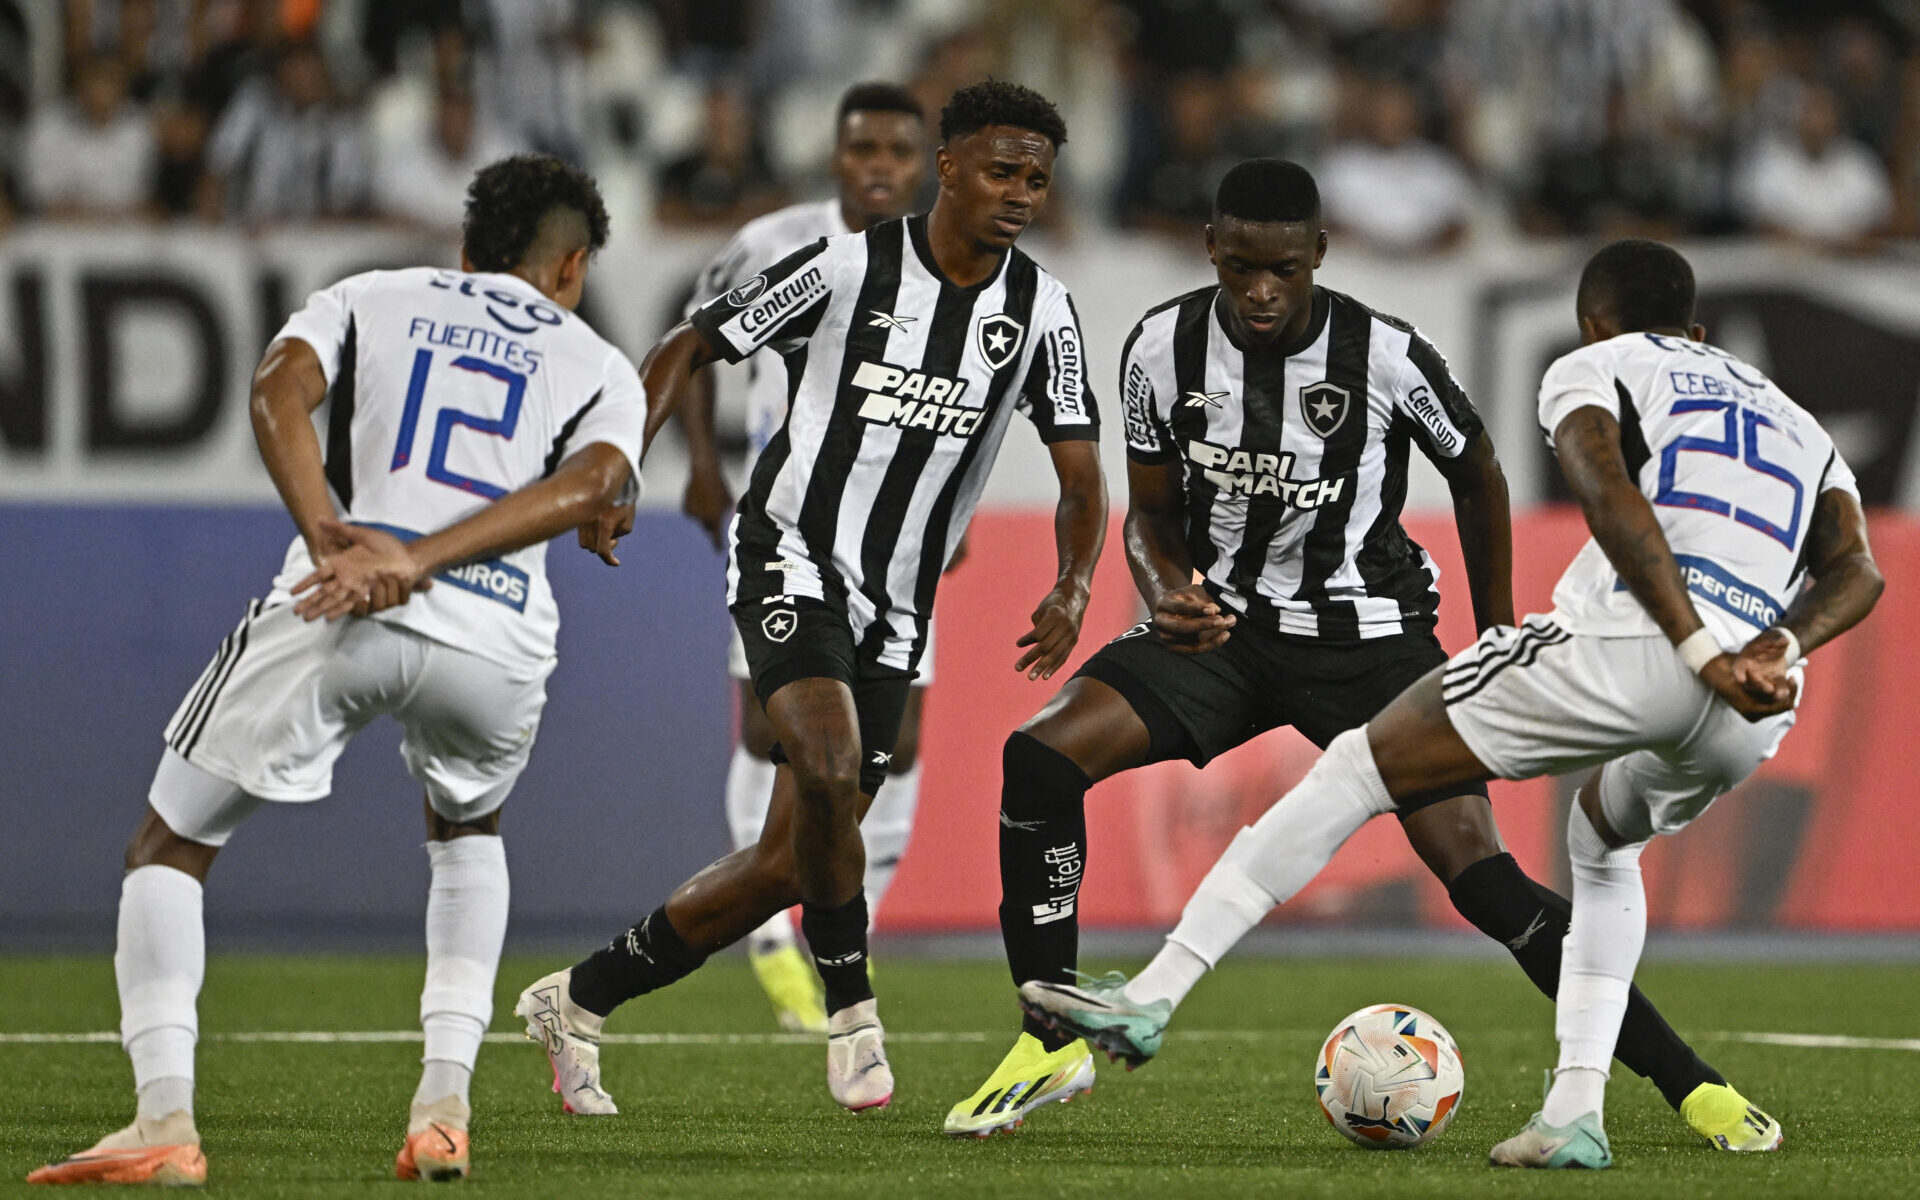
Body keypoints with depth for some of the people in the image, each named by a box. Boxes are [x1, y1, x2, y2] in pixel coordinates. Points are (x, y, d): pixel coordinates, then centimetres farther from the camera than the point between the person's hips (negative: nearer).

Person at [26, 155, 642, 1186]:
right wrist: (417, 561, -8)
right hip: (498, 638, 2)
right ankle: (445, 1108, 19)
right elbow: (590, 483, 0)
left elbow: (281, 386, 1)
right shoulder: (599, 368, 23)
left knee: (167, 852, 14)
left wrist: (329, 537, -9)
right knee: (466, 831, 34)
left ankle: (165, 1121, -5)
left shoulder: (367, 299, 24)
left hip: (334, 618, -2)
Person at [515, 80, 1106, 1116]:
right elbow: (688, 348, 0)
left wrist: (1072, 588, -19)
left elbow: (1081, 481, 2)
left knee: (791, 865, 4)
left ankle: (577, 1001, 20)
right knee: (827, 770, -32)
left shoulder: (1040, 313, 1)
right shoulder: (846, 270, -9)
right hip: (791, 557, -5)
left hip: (892, 614, 5)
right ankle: (851, 1010, -13)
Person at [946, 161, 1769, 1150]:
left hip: (1366, 638, -3)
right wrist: (1167, 594, -19)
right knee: (1040, 755, -19)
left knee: (1477, 869, -16)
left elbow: (1476, 476, 4)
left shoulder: (1387, 357, -15)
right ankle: (1051, 1042, -6)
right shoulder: (1165, 348, -8)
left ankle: (1686, 1081, -8)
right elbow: (1151, 511, 5)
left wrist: (1499, 649, 9)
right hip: (1224, 624, 3)